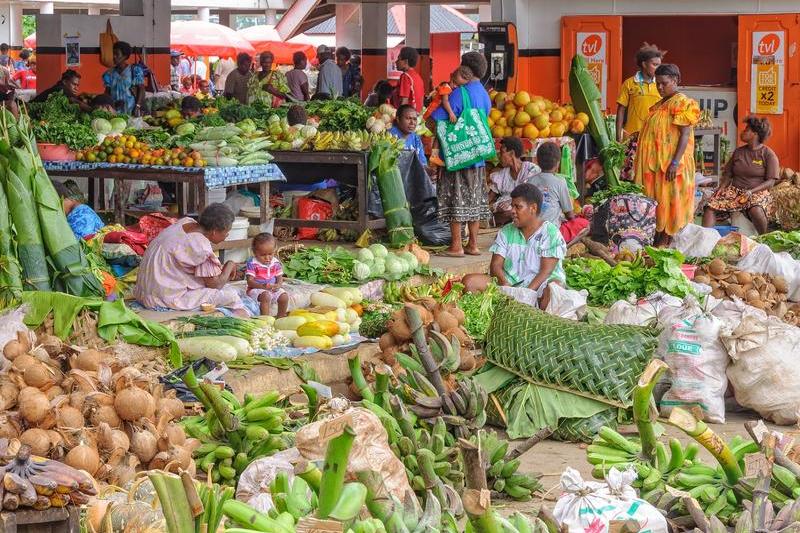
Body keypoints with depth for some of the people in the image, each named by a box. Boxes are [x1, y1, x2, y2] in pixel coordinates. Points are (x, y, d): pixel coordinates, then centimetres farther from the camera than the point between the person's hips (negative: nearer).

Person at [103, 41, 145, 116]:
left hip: (131, 110, -3)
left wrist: (138, 106, -16)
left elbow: (141, 89, -5)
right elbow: (107, 92, 13)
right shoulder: (110, 73, 11)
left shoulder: (135, 71, -1)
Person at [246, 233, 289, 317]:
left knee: (284, 297, -13)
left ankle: (280, 316, 7)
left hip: (273, 289, 5)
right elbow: (250, 281, -17)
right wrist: (262, 286, -33)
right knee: (266, 296, -34)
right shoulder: (252, 263, -14)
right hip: (256, 289, -5)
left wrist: (278, 285, -17)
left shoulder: (275, 263, 2)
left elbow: (279, 278, 7)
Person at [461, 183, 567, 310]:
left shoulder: (551, 233, -2)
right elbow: (496, 264, 5)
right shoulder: (506, 232, 13)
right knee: (469, 281, -16)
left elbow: (546, 270, -11)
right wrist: (504, 283, -19)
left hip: (538, 285, -4)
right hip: (509, 283, 4)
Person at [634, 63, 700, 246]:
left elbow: (685, 134, -17)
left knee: (668, 201, -6)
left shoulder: (682, 103, -10)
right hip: (654, 163, 9)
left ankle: (664, 242, -4)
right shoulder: (659, 105, 17)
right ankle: (656, 241, 11)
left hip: (669, 163, -9)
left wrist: (675, 162, -25)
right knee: (654, 201, 8)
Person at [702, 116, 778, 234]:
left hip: (757, 192, -4)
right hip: (734, 189, 5)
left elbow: (770, 181, -6)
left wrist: (751, 191, -19)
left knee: (756, 211, -38)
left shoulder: (768, 154, 0)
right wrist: (722, 187, -3)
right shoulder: (738, 152, 16)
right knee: (711, 206, -23)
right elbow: (728, 174, 18)